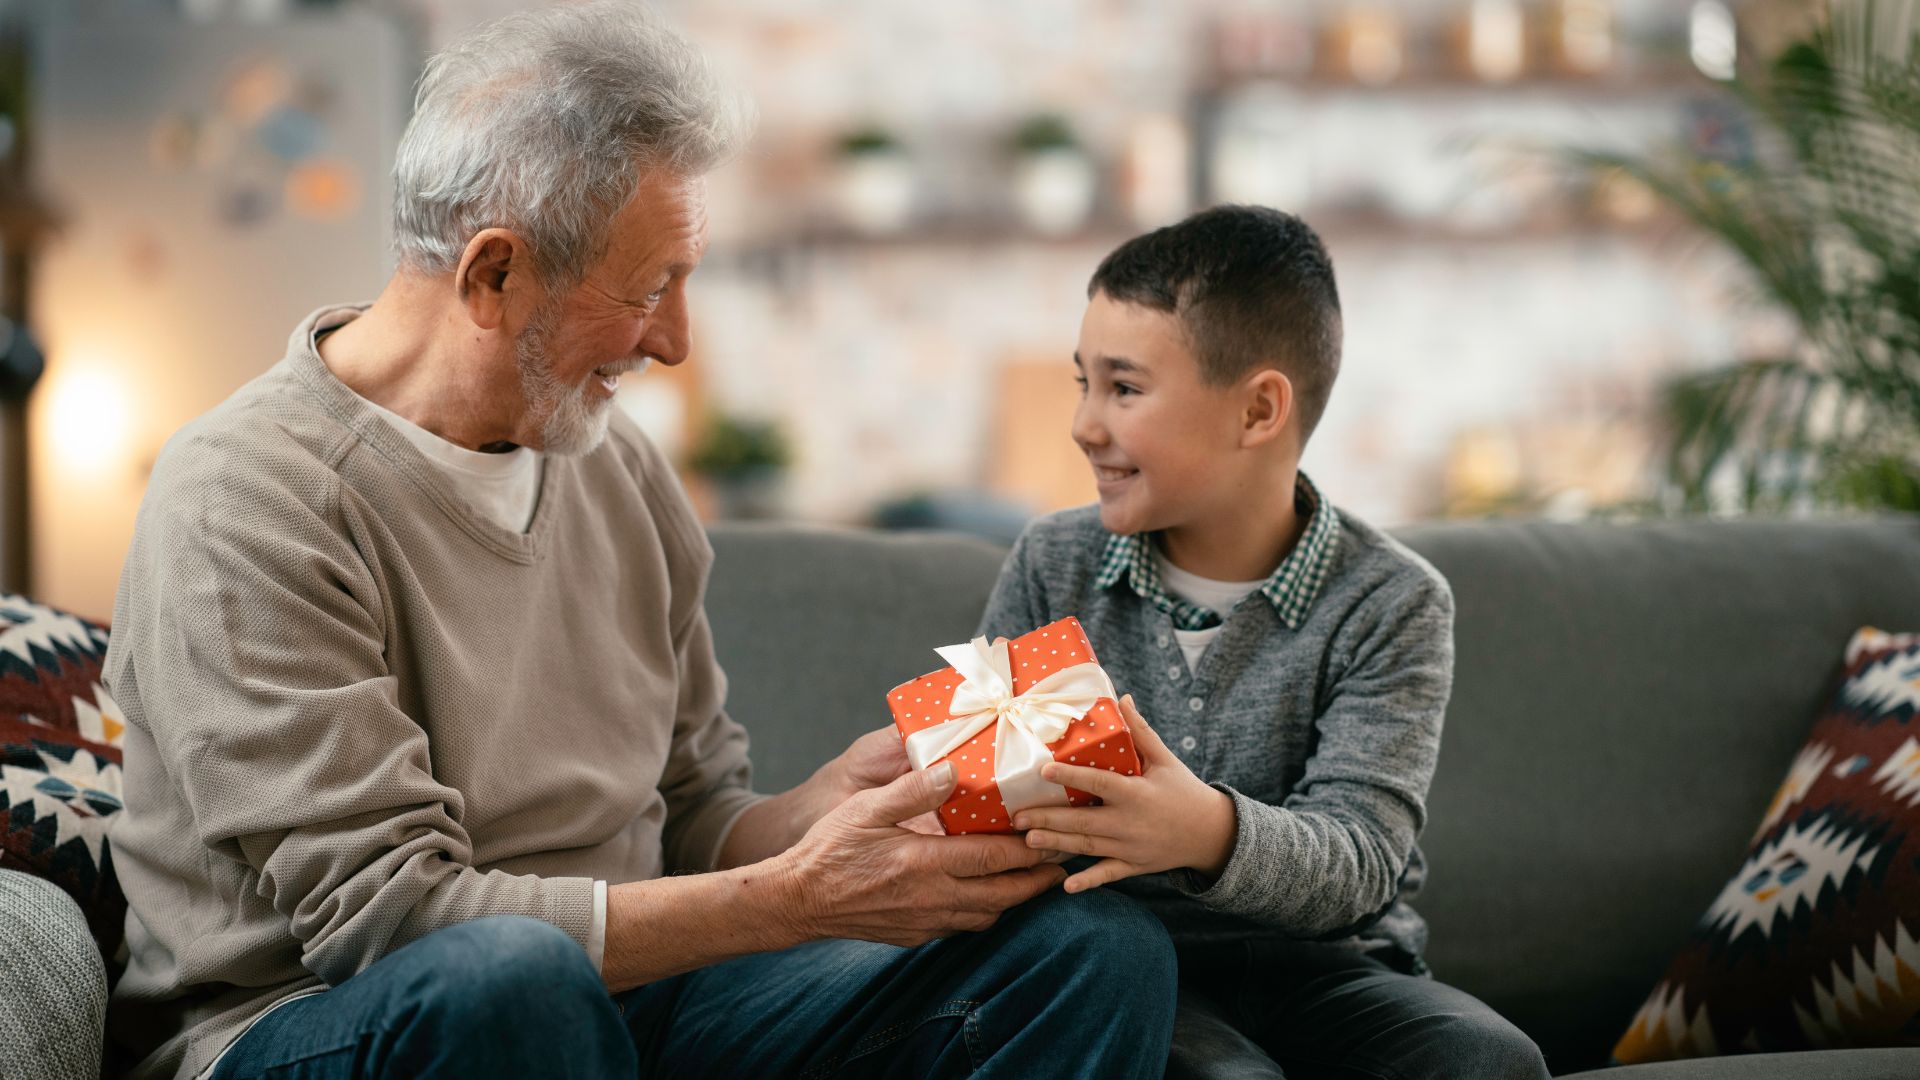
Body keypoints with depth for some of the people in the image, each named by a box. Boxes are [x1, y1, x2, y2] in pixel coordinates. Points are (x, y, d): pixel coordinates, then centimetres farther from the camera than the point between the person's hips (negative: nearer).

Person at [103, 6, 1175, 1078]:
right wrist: (799, 898, -22)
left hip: (624, 993, 6)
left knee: (1098, 949, -11)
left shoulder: (618, 463, 11)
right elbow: (383, 911, -21)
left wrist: (824, 809, -10)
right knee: (508, 977, -42)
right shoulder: (245, 503, -14)